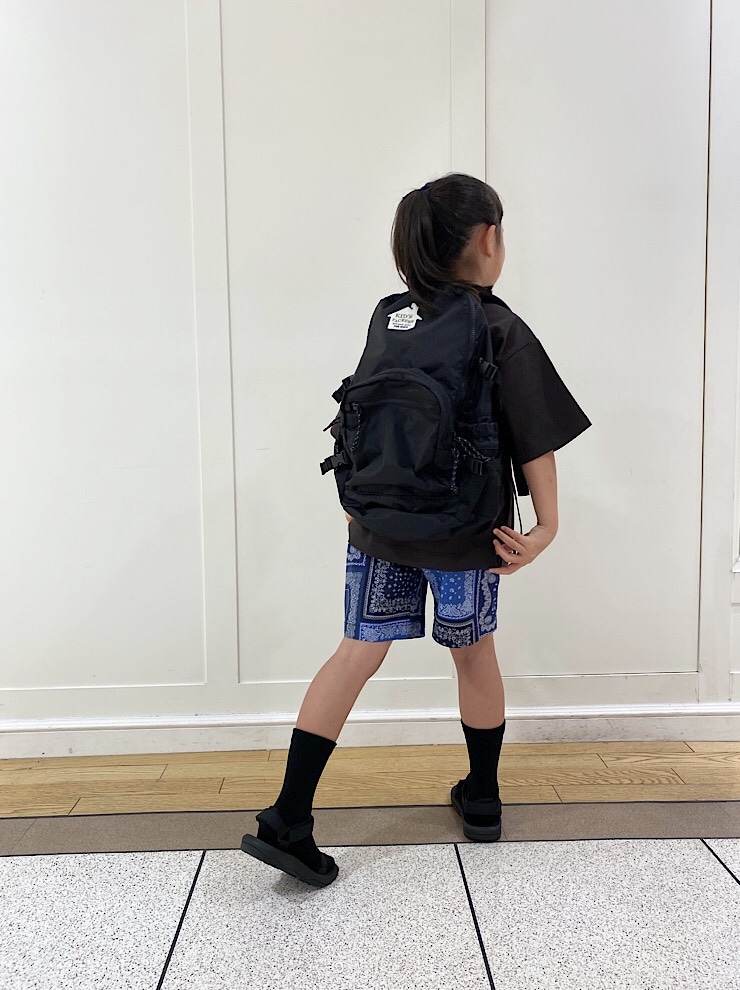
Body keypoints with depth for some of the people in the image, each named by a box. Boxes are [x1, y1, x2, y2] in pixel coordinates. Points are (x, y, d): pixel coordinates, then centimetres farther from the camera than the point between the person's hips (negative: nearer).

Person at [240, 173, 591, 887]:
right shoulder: (501, 331, -9)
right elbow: (536, 437, -11)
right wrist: (547, 525, -4)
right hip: (463, 533, -3)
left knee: (358, 653, 6)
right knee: (475, 654, 16)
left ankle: (287, 820, 4)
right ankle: (482, 801, 35)